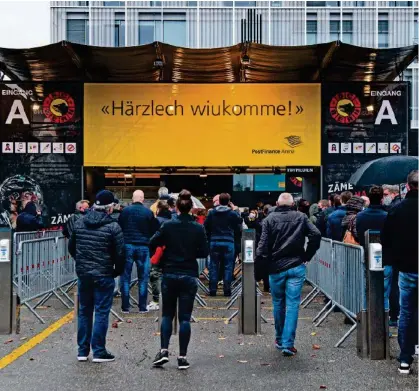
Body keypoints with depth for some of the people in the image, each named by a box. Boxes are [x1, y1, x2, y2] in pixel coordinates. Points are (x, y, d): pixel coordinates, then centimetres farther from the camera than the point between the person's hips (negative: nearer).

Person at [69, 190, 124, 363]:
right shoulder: (113, 227, -13)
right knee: (101, 313, 3)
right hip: (104, 276, -5)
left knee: (84, 311, 15)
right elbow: (120, 253, -12)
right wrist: (117, 271, 5)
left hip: (83, 274, 5)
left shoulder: (79, 223, 3)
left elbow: (71, 247, 12)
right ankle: (99, 352, 7)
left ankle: (82, 351, 21)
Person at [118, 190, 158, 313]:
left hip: (127, 245, 0)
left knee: (125, 278, 7)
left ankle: (125, 307, 7)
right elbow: (153, 230, 5)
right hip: (143, 247, 0)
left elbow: (119, 228, 4)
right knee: (143, 278, 7)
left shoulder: (125, 211, -3)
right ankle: (142, 307, 8)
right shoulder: (148, 212, -3)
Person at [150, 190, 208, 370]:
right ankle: (182, 357, 5)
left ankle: (164, 350, 3)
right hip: (189, 276, 0)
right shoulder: (198, 228, -5)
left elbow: (152, 244, -4)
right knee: (185, 317, 5)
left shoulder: (168, 225, -6)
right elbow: (204, 252, 0)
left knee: (167, 314, 15)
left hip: (169, 274, 0)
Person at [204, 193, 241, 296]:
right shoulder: (233, 213, -3)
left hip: (214, 242, 2)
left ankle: (212, 290, 9)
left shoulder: (211, 212, 3)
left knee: (214, 266, 8)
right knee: (228, 266, 5)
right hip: (229, 242, -2)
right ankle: (227, 290, 4)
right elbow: (238, 229, 2)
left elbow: (206, 227, 6)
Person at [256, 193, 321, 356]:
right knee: (292, 305, 2)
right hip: (296, 267, 0)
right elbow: (316, 235, -5)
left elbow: (263, 244, -8)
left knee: (278, 303, 15)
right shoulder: (301, 217, 2)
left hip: (276, 268, 0)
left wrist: (260, 261, 1)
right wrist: (307, 256, 4)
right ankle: (288, 344, -1)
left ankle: (280, 340, 29)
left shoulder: (270, 219, -1)